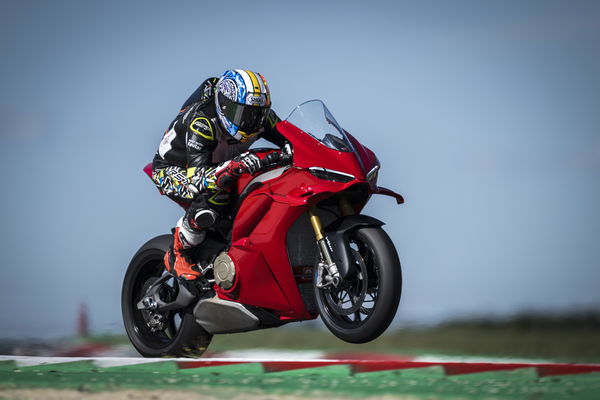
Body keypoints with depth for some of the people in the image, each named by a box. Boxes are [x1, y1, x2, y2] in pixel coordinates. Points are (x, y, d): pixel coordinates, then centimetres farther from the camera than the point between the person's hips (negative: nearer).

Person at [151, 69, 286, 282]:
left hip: (219, 165, 7)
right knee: (214, 196, -38)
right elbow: (196, 177, -45)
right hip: (173, 170, -7)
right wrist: (233, 166, -62)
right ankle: (177, 254, -20)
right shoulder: (200, 123, -37)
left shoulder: (261, 117, -18)